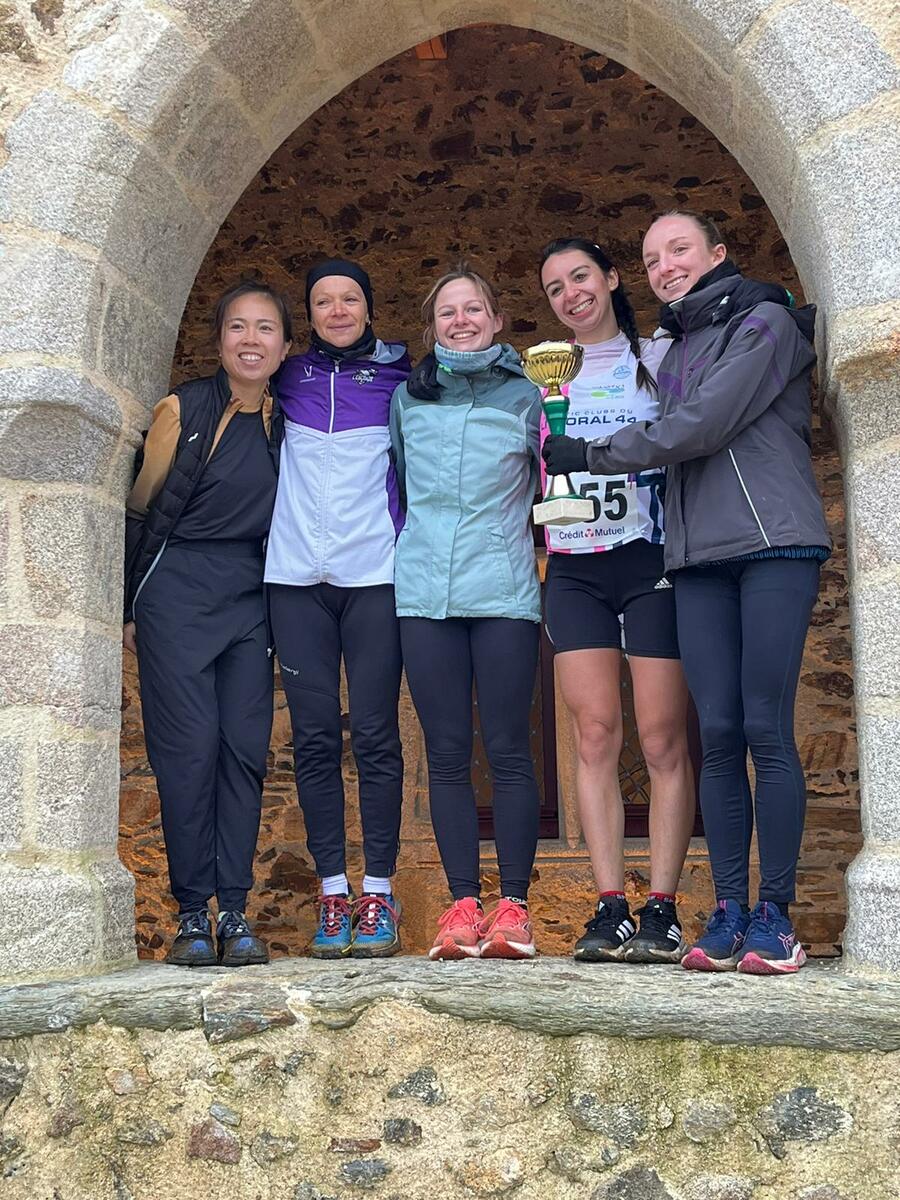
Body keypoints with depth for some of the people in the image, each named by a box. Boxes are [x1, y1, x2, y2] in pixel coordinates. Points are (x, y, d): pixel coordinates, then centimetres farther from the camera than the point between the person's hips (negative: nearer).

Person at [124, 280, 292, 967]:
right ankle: (192, 912, 3)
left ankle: (235, 911, 6)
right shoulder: (184, 410, -2)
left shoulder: (287, 420, 7)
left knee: (245, 748, -1)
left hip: (250, 600, 3)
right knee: (190, 747, -6)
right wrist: (130, 606, 4)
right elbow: (141, 508, 3)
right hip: (176, 593, -3)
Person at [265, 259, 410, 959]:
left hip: (374, 573, -2)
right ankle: (333, 893, 7)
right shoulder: (289, 379, 15)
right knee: (315, 735, 0)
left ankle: (379, 894, 3)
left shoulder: (398, 377, 9)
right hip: (296, 576, 2)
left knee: (374, 733, -4)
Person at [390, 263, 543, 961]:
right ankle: (464, 903, 8)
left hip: (503, 592, -2)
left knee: (508, 750, -3)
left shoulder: (524, 396, 7)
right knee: (447, 754, 2)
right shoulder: (407, 399, 13)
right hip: (424, 593, 2)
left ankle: (514, 906, 3)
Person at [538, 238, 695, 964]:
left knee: (664, 740, -6)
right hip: (574, 570, 3)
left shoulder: (660, 357, 9)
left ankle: (661, 911, -2)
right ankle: (610, 910, 0)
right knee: (595, 734, -3)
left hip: (651, 561, -2)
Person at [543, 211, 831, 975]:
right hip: (699, 556, 6)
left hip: (774, 544, -6)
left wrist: (590, 454, -2)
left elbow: (702, 425, -9)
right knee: (718, 733, -1)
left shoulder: (764, 323, 1)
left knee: (766, 727, -10)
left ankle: (775, 915, -5)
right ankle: (728, 912, 1)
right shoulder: (676, 350, 23)